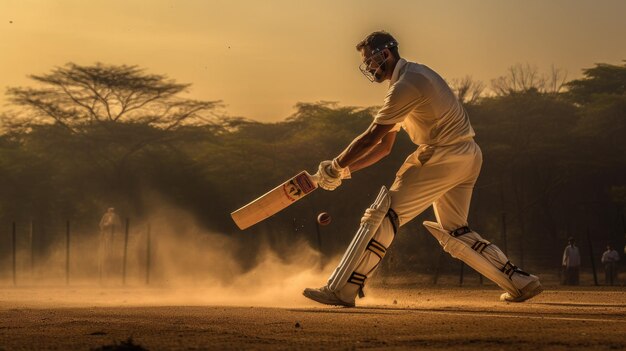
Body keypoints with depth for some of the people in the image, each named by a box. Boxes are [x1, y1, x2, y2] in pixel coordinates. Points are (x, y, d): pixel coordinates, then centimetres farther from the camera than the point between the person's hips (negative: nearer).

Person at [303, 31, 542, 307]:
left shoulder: (407, 84, -14)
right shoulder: (412, 78, 19)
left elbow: (370, 139, -16)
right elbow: (384, 147, 19)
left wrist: (334, 167, -5)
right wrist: (344, 171, 10)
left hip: (445, 157, -10)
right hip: (466, 158, 10)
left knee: (384, 214, -12)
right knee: (454, 234, 18)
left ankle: (342, 289, -17)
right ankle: (521, 282, 17)